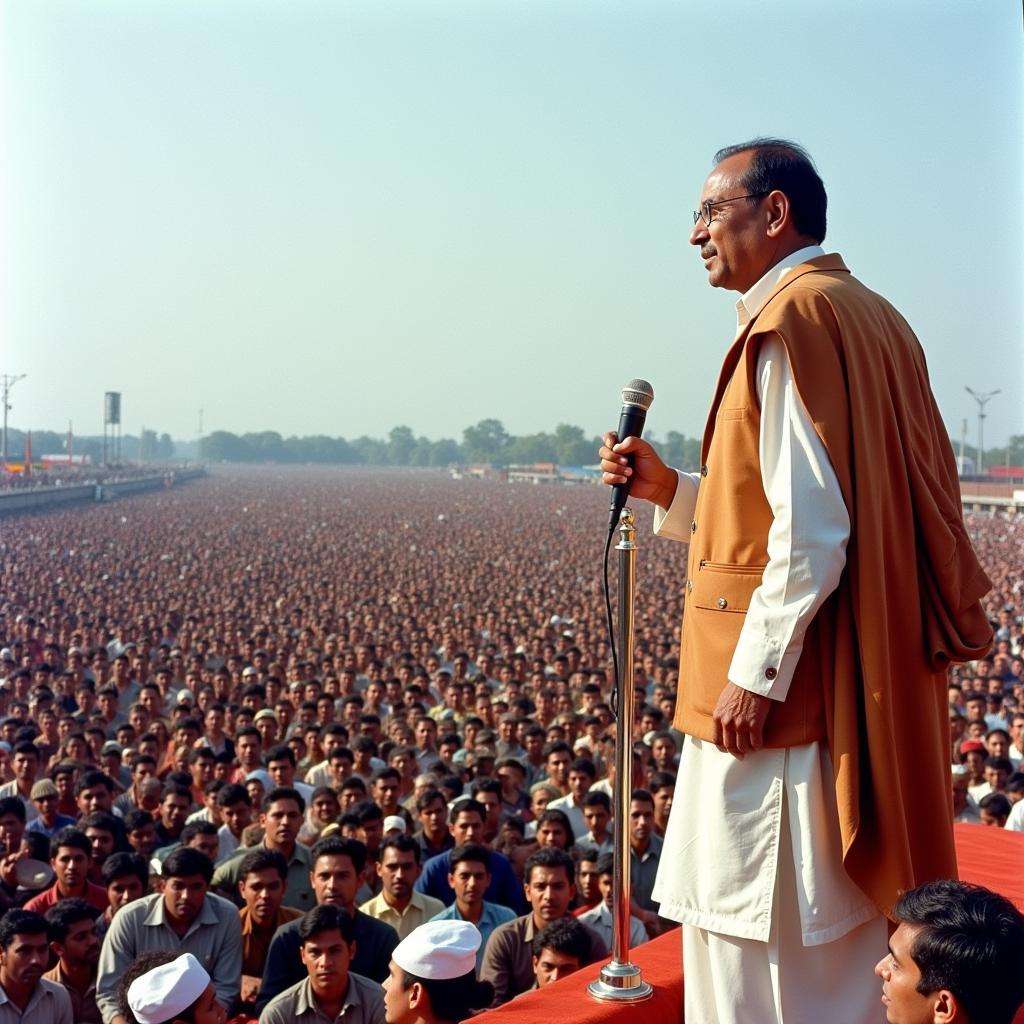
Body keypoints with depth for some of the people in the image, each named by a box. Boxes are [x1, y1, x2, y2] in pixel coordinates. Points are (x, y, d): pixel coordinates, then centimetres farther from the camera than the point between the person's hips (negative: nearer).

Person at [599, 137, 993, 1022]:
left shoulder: (795, 318, -14)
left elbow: (813, 528, -22)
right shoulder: (873, 317, 15)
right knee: (845, 926, 18)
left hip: (783, 694, -10)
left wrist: (754, 673, -19)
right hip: (868, 691, 10)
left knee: (747, 933, 1)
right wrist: (672, 491, 12)